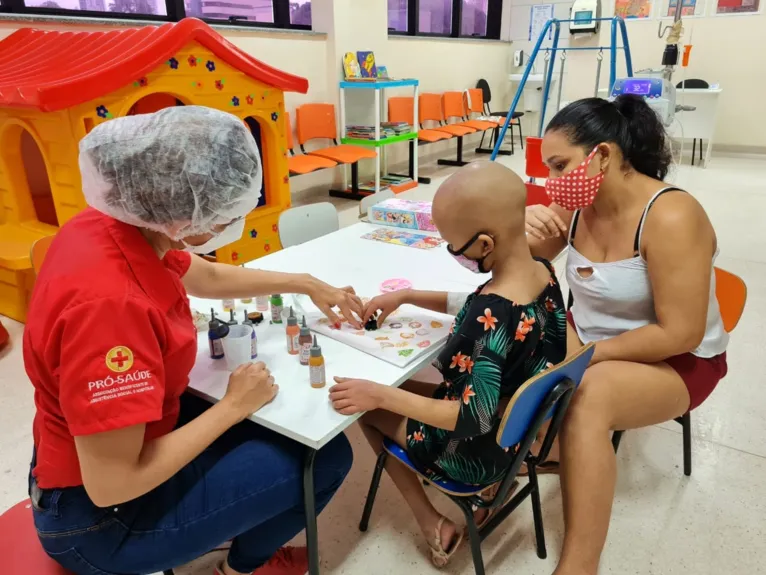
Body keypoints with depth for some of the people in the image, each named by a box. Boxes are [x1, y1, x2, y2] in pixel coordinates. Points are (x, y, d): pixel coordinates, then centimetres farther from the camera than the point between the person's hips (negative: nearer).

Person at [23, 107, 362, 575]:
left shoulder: (118, 227, -10)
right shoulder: (110, 302, -38)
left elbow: (210, 278, 10)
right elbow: (111, 484, -31)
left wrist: (307, 284, 15)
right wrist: (234, 406, -20)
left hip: (129, 435, 8)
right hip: (101, 516, -8)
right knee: (325, 457, -3)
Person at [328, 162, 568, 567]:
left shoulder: (491, 317, -35)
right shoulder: (544, 272, -9)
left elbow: (474, 419, -31)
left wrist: (379, 394, -29)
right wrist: (406, 296, 4)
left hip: (476, 453, -8)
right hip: (520, 432, 8)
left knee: (364, 405, 9)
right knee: (406, 389, 26)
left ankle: (432, 524, 13)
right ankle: (495, 484, 24)